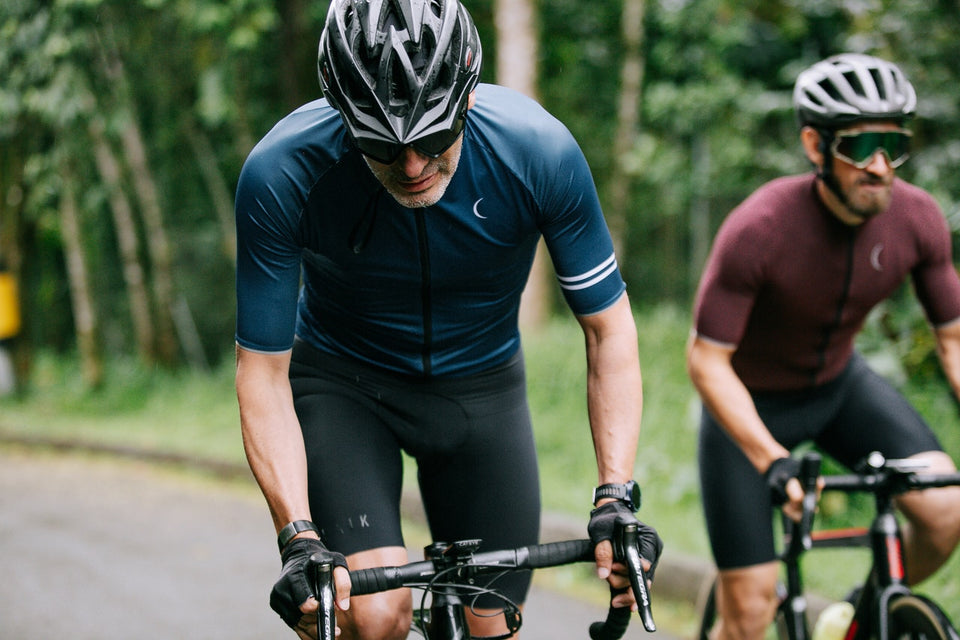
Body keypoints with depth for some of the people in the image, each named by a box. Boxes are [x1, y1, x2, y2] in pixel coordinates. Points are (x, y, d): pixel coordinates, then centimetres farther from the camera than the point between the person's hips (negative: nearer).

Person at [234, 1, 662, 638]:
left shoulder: (540, 151, -27)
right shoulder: (281, 174, -30)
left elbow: (610, 329, -16)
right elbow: (263, 371, -22)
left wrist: (616, 500, -26)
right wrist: (299, 538, -33)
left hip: (481, 385, 2)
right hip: (343, 383, -2)